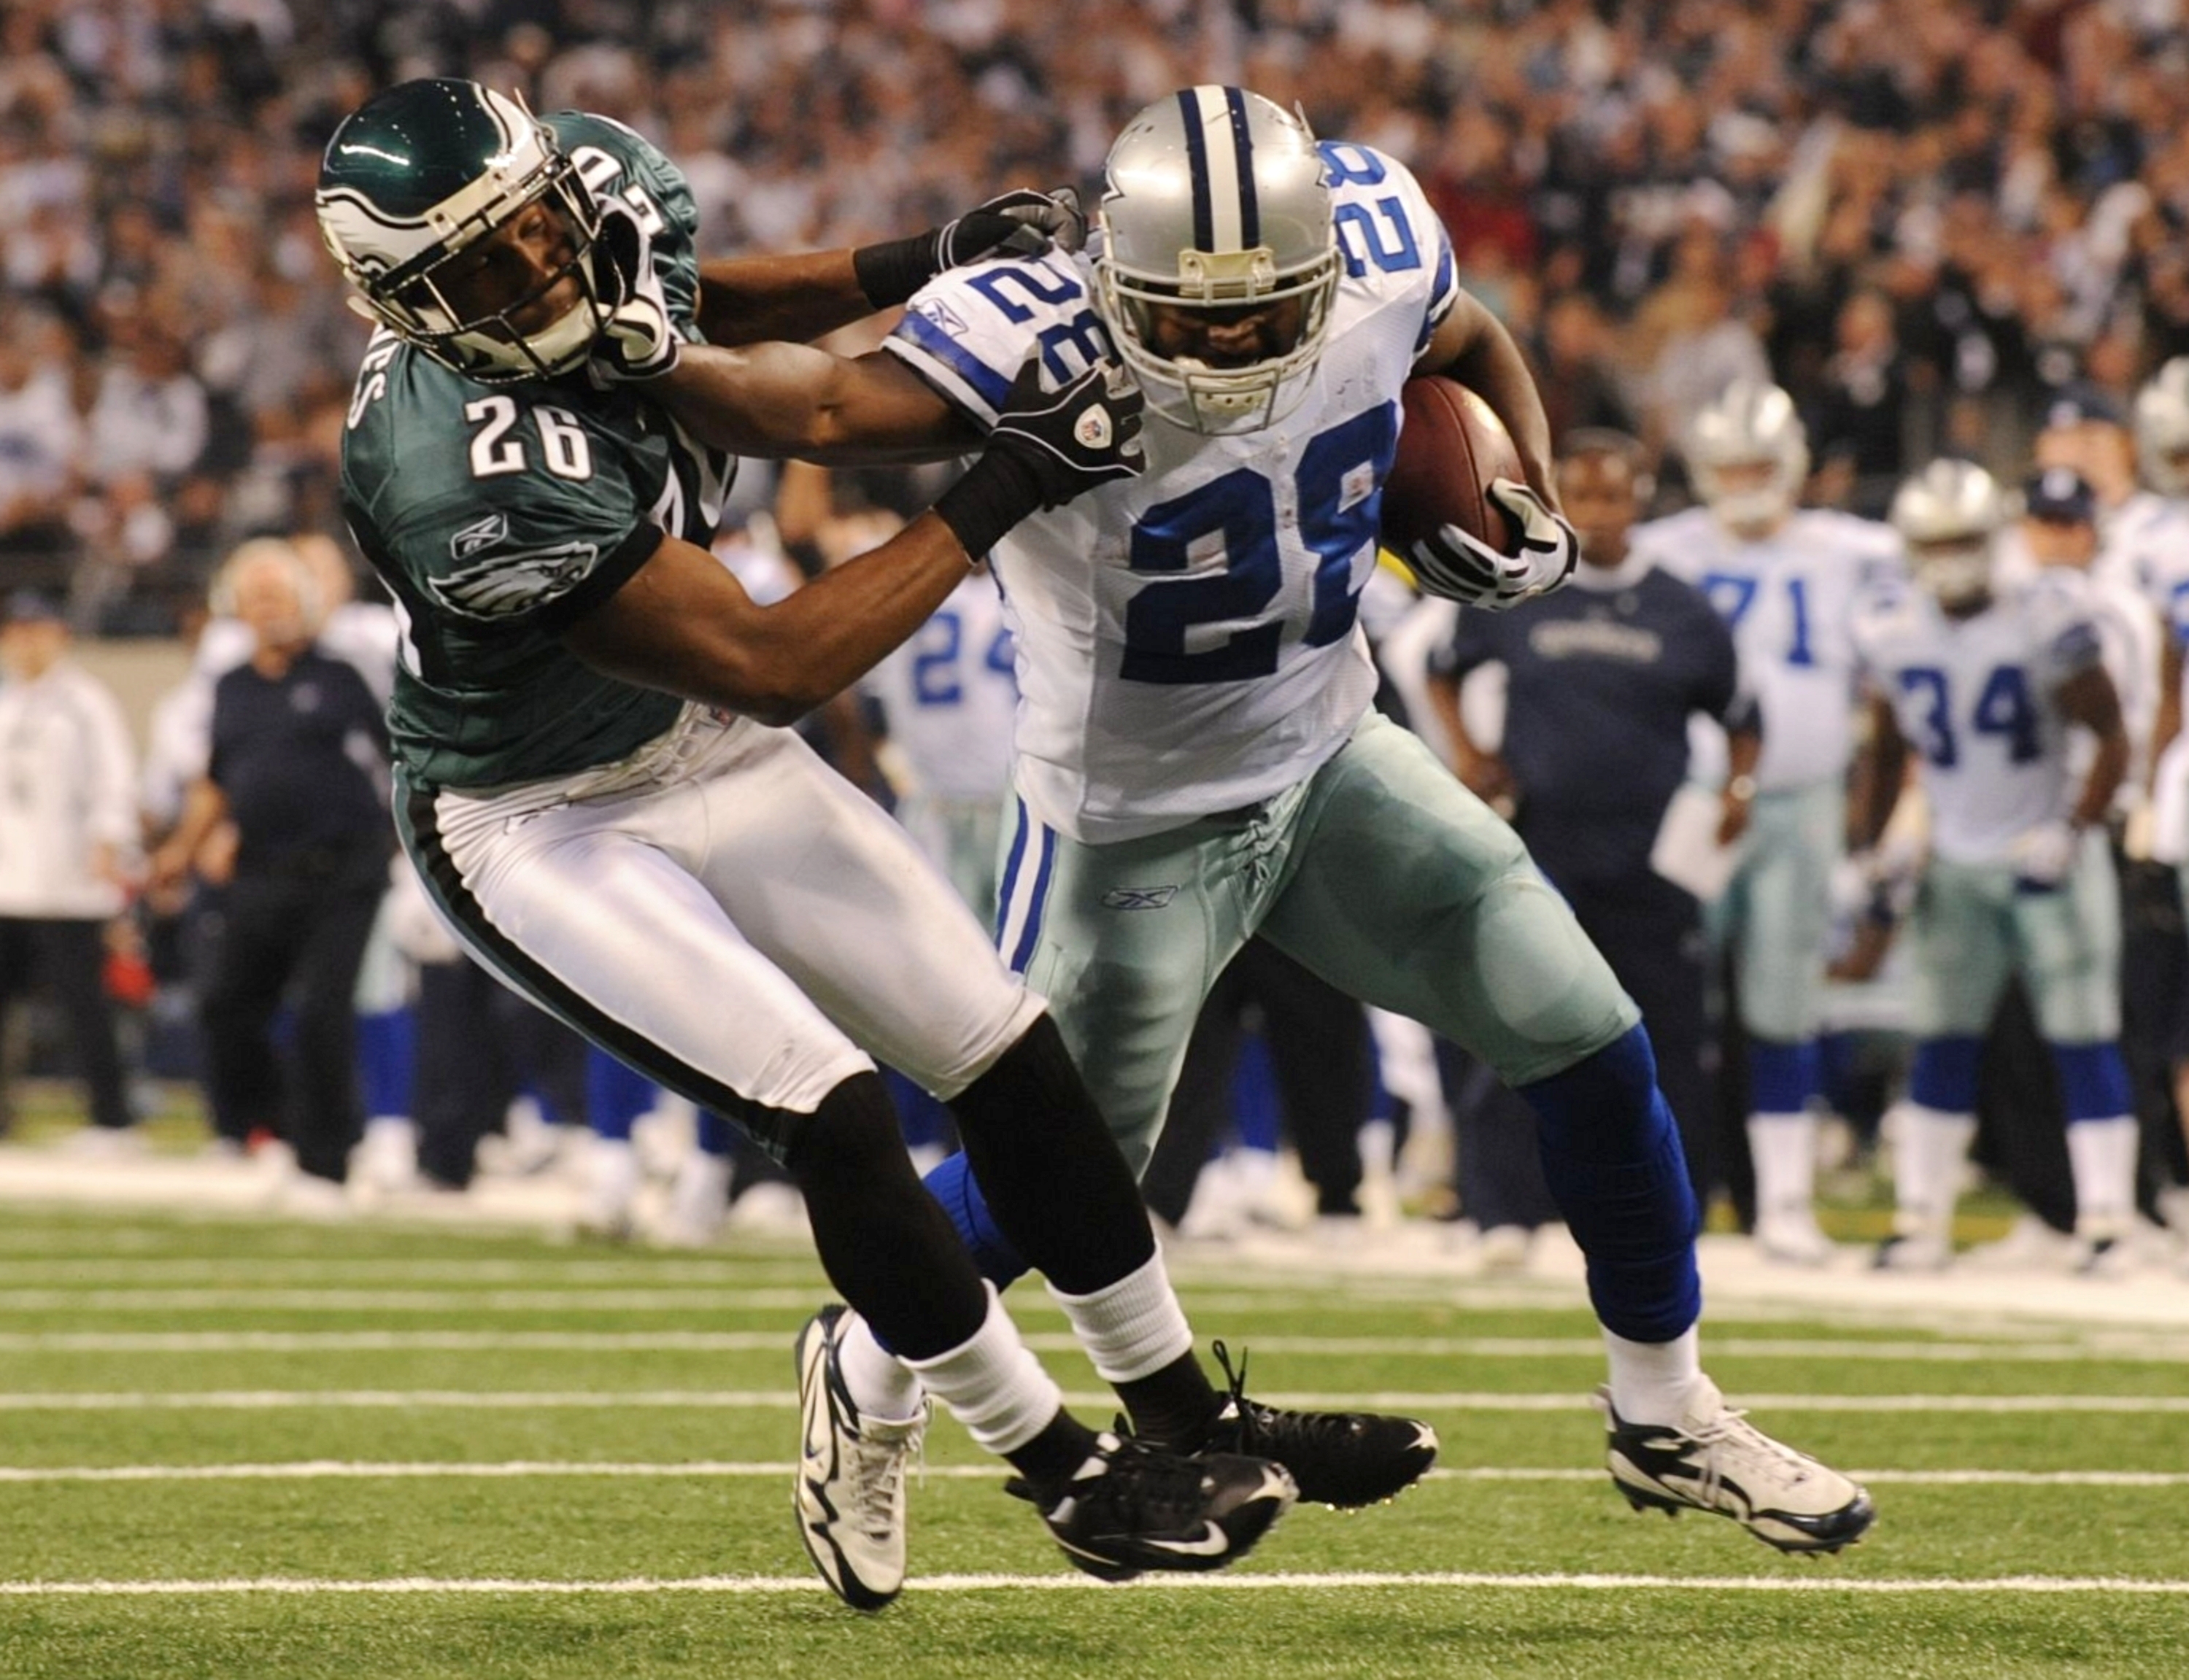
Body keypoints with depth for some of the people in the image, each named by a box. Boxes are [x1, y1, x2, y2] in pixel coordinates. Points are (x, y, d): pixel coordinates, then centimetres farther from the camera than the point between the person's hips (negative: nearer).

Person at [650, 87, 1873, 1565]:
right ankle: (867, 1380, 38)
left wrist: (1533, 511, -7)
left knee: (1592, 1050, 1)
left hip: (1335, 764, 5)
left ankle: (1665, 1420, 22)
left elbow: (1474, 349, 8)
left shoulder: (1378, 263, -16)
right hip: (1137, 822, -5)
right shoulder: (1041, 349, -33)